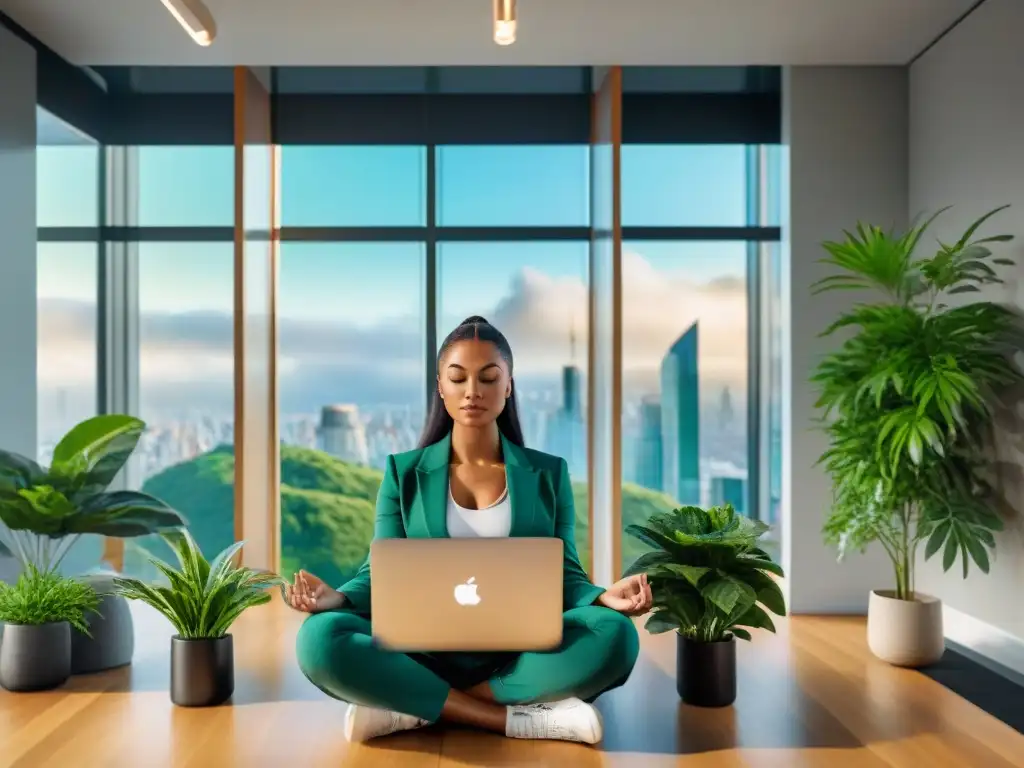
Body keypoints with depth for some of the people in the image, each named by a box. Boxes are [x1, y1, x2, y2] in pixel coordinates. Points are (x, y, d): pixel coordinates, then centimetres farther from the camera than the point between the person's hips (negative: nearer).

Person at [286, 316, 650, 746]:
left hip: (521, 657, 1)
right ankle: (521, 717, -25)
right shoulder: (405, 472, 7)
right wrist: (337, 597, -20)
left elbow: (564, 577, 5)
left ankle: (410, 711, -22)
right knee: (321, 639, -29)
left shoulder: (548, 473, 8)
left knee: (615, 635, -30)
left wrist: (605, 597, -19)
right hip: (427, 656, 0)